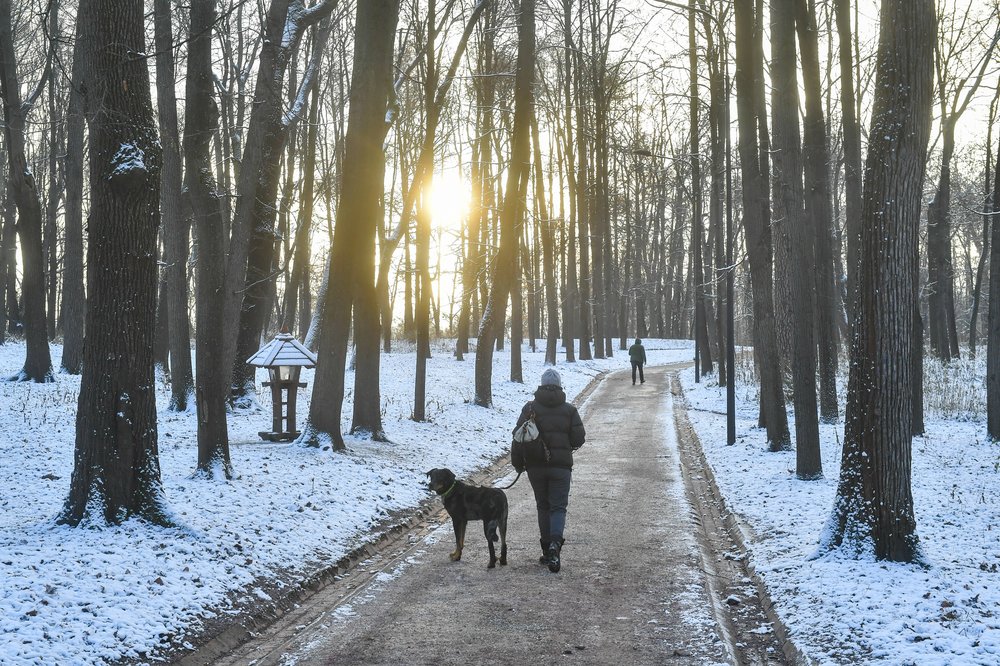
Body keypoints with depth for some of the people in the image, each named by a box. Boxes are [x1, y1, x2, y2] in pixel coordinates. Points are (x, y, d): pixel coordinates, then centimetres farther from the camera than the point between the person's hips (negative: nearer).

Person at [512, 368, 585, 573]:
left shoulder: (530, 408, -1)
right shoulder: (569, 410, 0)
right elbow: (579, 438, -1)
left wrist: (518, 463, 6)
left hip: (535, 466, 1)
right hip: (561, 466, -1)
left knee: (543, 506, 14)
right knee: (558, 506, 1)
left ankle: (547, 549, 14)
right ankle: (555, 543, -24)